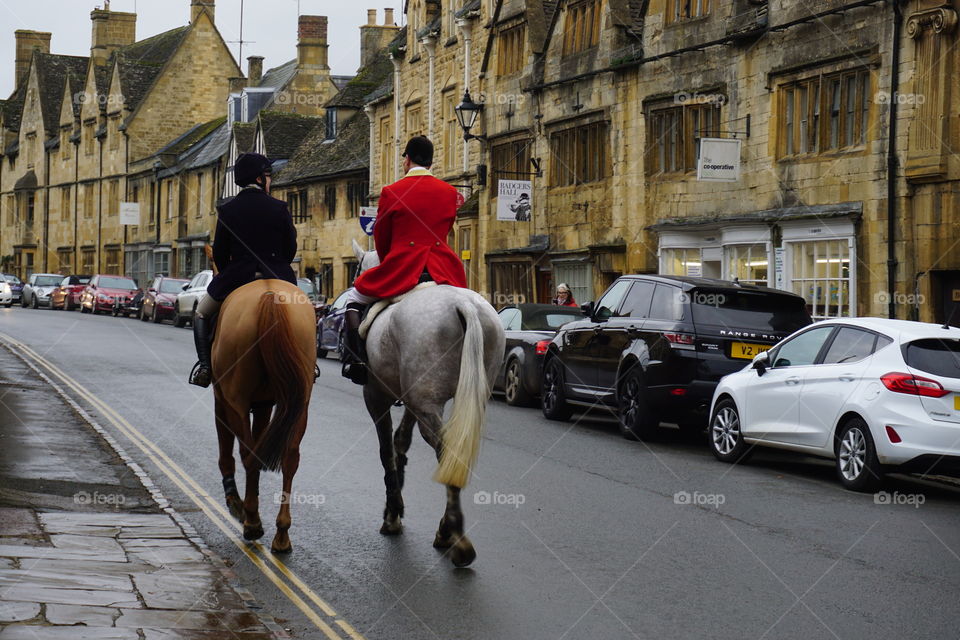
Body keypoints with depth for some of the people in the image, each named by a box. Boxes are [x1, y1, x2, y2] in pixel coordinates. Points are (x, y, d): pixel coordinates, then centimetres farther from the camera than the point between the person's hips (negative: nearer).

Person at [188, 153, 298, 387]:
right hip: (277, 277, 1)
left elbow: (220, 252, 1)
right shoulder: (279, 208, -3)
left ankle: (205, 365, 1)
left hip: (237, 278, -1)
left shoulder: (227, 210, -3)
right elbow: (291, 249, 1)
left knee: (202, 315, 20)